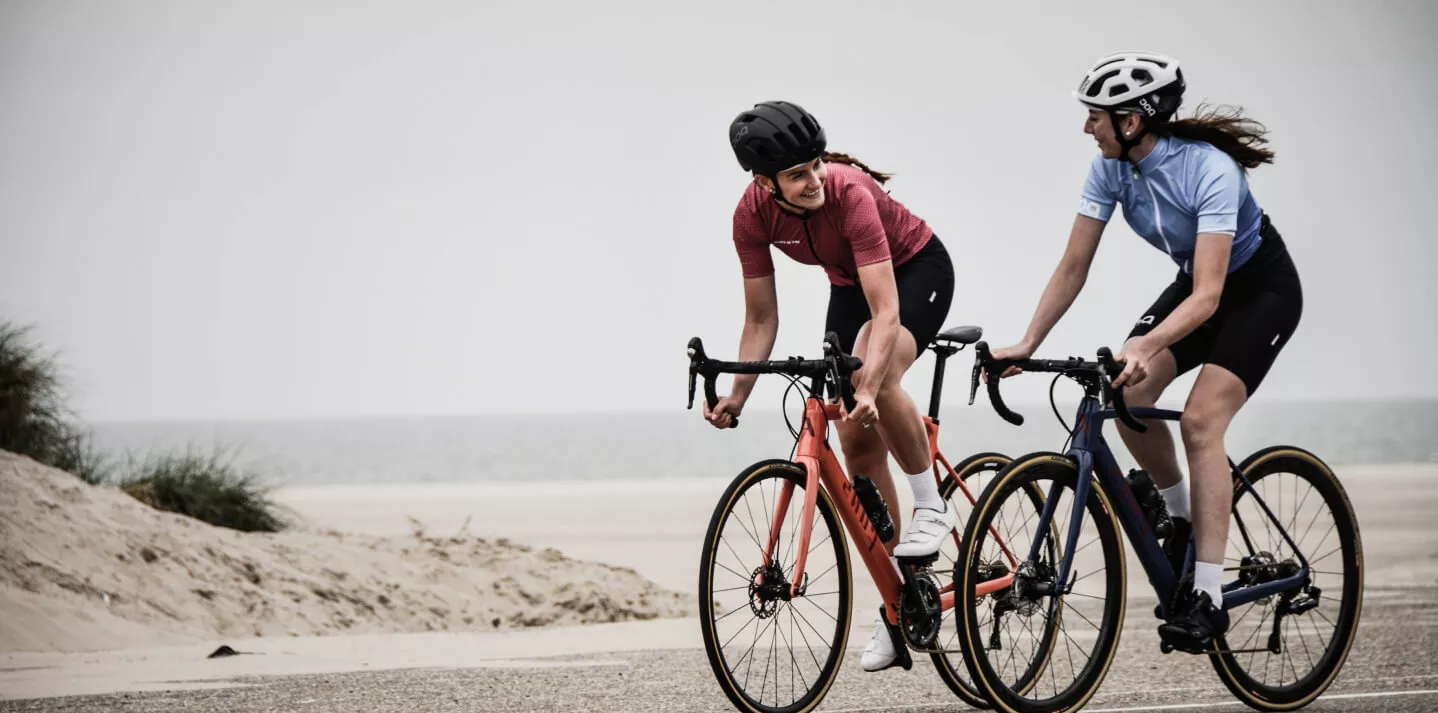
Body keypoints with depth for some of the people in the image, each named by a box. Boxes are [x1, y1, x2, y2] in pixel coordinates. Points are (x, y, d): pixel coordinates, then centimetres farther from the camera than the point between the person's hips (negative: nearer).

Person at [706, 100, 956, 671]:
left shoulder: (850, 194, -37)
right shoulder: (753, 213, -22)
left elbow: (886, 312, -43)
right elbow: (761, 317, -12)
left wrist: (867, 390, -55)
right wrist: (738, 394, -23)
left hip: (916, 269, -5)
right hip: (849, 285, 5)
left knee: (874, 378, -36)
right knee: (858, 444, -1)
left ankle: (931, 505, -13)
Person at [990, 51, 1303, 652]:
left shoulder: (1209, 170, -34)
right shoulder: (1112, 167, -15)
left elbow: (1207, 295, -39)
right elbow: (1073, 268, -10)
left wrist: (1145, 346, -52)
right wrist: (1026, 346, -18)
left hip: (1262, 289, -6)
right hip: (1198, 282, 6)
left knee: (1200, 419, -23)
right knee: (1127, 396, -17)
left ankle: (1207, 597, -22)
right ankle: (1181, 518, 8)